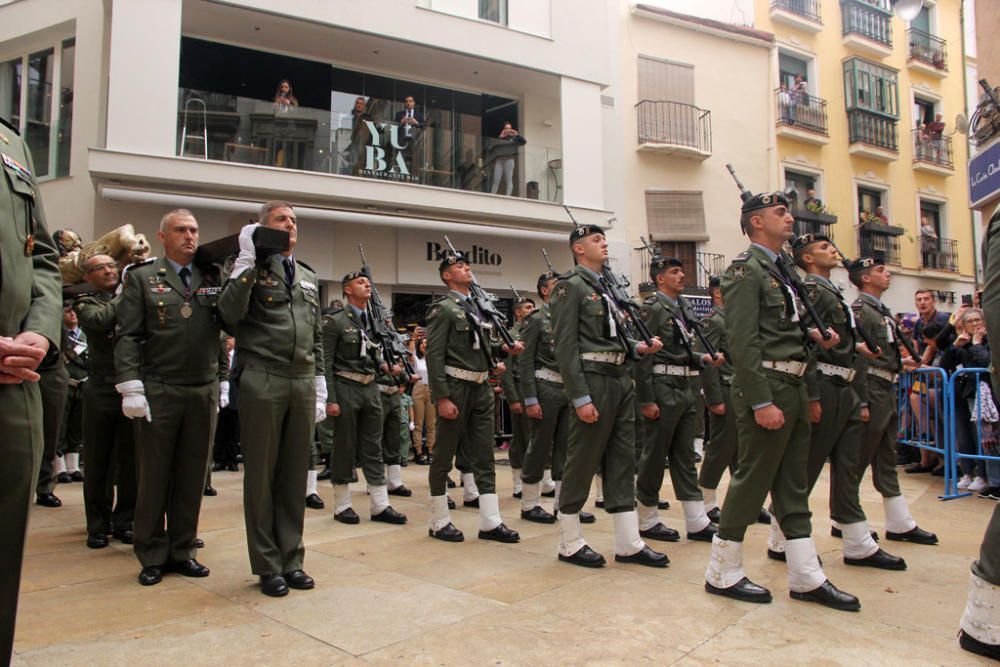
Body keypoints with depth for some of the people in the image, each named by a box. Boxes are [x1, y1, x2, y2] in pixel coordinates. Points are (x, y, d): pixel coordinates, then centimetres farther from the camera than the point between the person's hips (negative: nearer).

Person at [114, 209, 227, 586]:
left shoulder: (211, 280, 11)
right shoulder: (141, 277, 4)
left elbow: (223, 330, 11)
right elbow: (127, 336, -3)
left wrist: (223, 379, 1)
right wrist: (131, 386, -9)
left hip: (204, 392, 3)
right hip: (159, 393, -2)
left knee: (192, 476, 9)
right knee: (154, 475, 6)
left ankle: (183, 551, 21)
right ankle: (152, 556, 18)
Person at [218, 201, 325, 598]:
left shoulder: (308, 277, 19)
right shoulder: (251, 269, 3)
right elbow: (230, 313, -15)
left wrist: (319, 385, 15)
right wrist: (247, 261, -14)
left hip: (302, 384, 5)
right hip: (262, 382, -5)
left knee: (295, 476, 9)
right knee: (261, 475, 2)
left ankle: (291, 560, 20)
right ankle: (267, 565, 13)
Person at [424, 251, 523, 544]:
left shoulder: (478, 306, 15)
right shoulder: (443, 308, -8)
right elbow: (434, 355, -14)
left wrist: (505, 348, 5)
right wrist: (442, 397, -20)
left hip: (482, 387, 7)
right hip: (455, 387, -7)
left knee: (484, 456, 8)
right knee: (444, 455, 4)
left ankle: (490, 522, 14)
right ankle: (439, 522, 16)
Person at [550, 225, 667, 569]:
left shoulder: (607, 287, 19)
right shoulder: (571, 286, -7)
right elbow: (566, 346, -14)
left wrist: (638, 347, 6)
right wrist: (580, 397, -19)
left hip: (621, 379, 9)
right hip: (593, 379, -9)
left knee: (622, 462, 10)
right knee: (582, 463, 0)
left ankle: (628, 543, 18)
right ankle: (570, 544, 13)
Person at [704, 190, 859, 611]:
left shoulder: (782, 269, 18)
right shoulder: (745, 269, -11)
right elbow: (742, 341, -19)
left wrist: (811, 334, 7)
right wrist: (761, 402, -23)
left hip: (793, 387, 9)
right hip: (766, 387, -9)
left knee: (792, 484, 13)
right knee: (753, 480, -2)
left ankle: (806, 579, 22)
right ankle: (722, 574, 12)